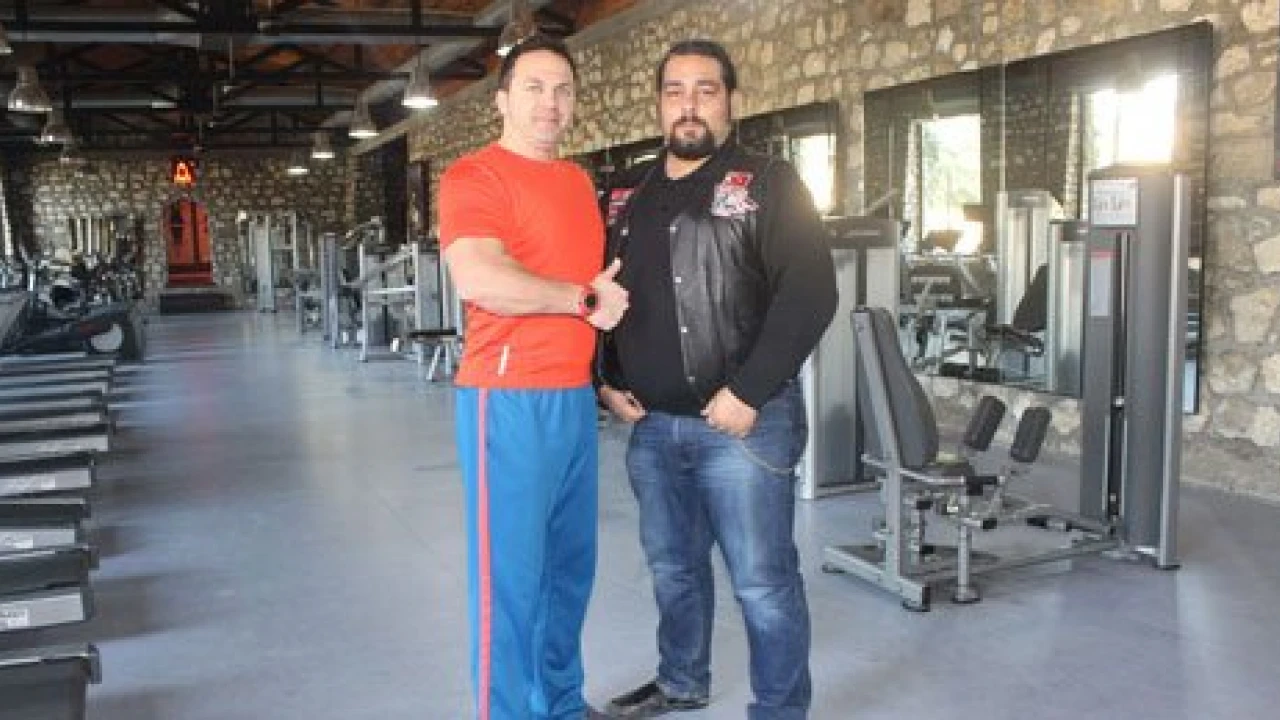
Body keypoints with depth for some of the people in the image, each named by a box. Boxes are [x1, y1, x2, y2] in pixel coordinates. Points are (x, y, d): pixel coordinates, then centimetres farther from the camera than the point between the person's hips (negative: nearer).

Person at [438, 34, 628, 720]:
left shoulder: (578, 181, 17)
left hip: (576, 397, 8)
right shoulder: (474, 175, -8)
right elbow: (478, 279, -24)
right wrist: (584, 299, -13)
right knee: (511, 572, -1)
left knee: (570, 563, 15)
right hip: (509, 399, -8)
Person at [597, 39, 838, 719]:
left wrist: (749, 394, -19)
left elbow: (809, 296, -14)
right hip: (651, 423, 6)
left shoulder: (768, 184, -5)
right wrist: (608, 379, 8)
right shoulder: (627, 193, 11)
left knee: (762, 579, 1)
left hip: (744, 421, -5)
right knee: (672, 565, 19)